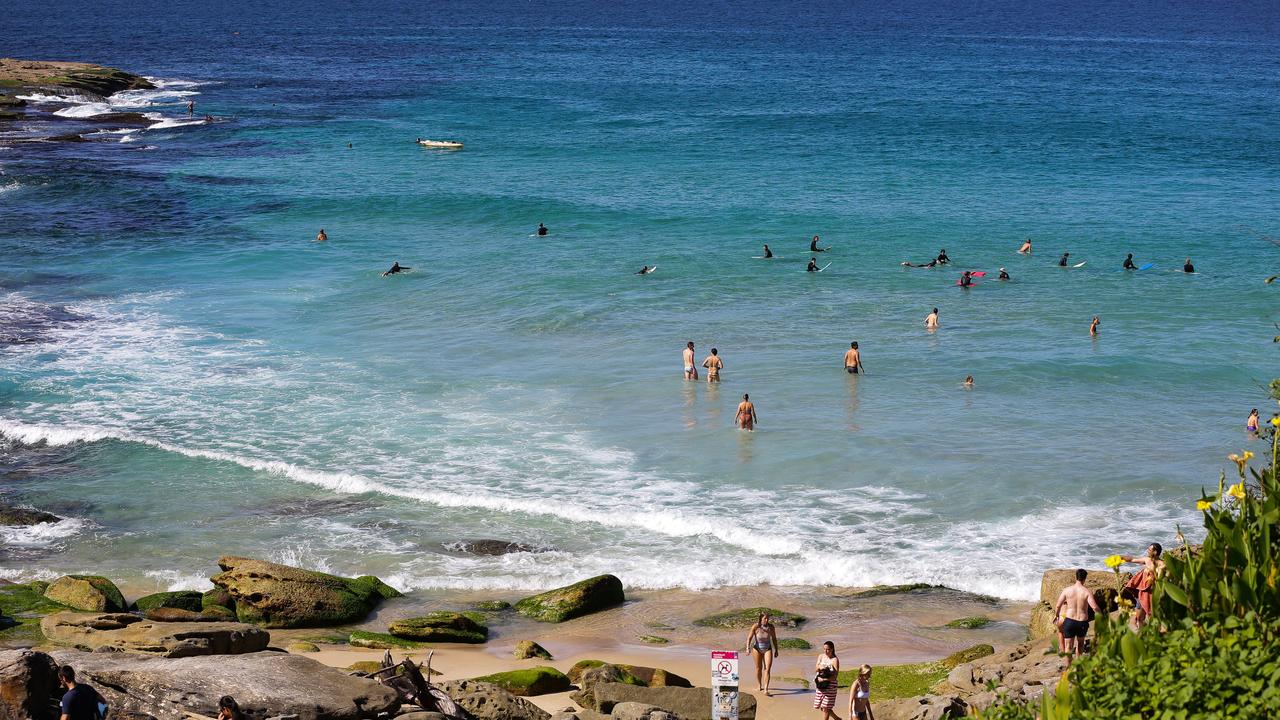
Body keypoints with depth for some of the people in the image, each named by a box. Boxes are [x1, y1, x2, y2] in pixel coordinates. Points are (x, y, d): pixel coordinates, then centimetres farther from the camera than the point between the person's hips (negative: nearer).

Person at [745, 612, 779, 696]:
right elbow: (749, 637, -8)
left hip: (767, 649, 0)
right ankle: (759, 685, 39)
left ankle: (766, 690, -16)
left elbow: (774, 638, 2)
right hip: (757, 649, 0)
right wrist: (748, 648, -18)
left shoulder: (771, 627, -10)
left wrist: (776, 650, 8)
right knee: (759, 668, 15)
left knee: (767, 669, -12)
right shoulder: (755, 627, -15)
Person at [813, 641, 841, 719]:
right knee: (822, 708, 13)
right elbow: (815, 670, 0)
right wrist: (819, 667, -22)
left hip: (830, 685, -6)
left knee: (825, 708, -3)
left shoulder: (835, 660, -13)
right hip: (820, 686, 6)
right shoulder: (821, 657, 5)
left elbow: (835, 677, -17)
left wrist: (823, 680, -23)